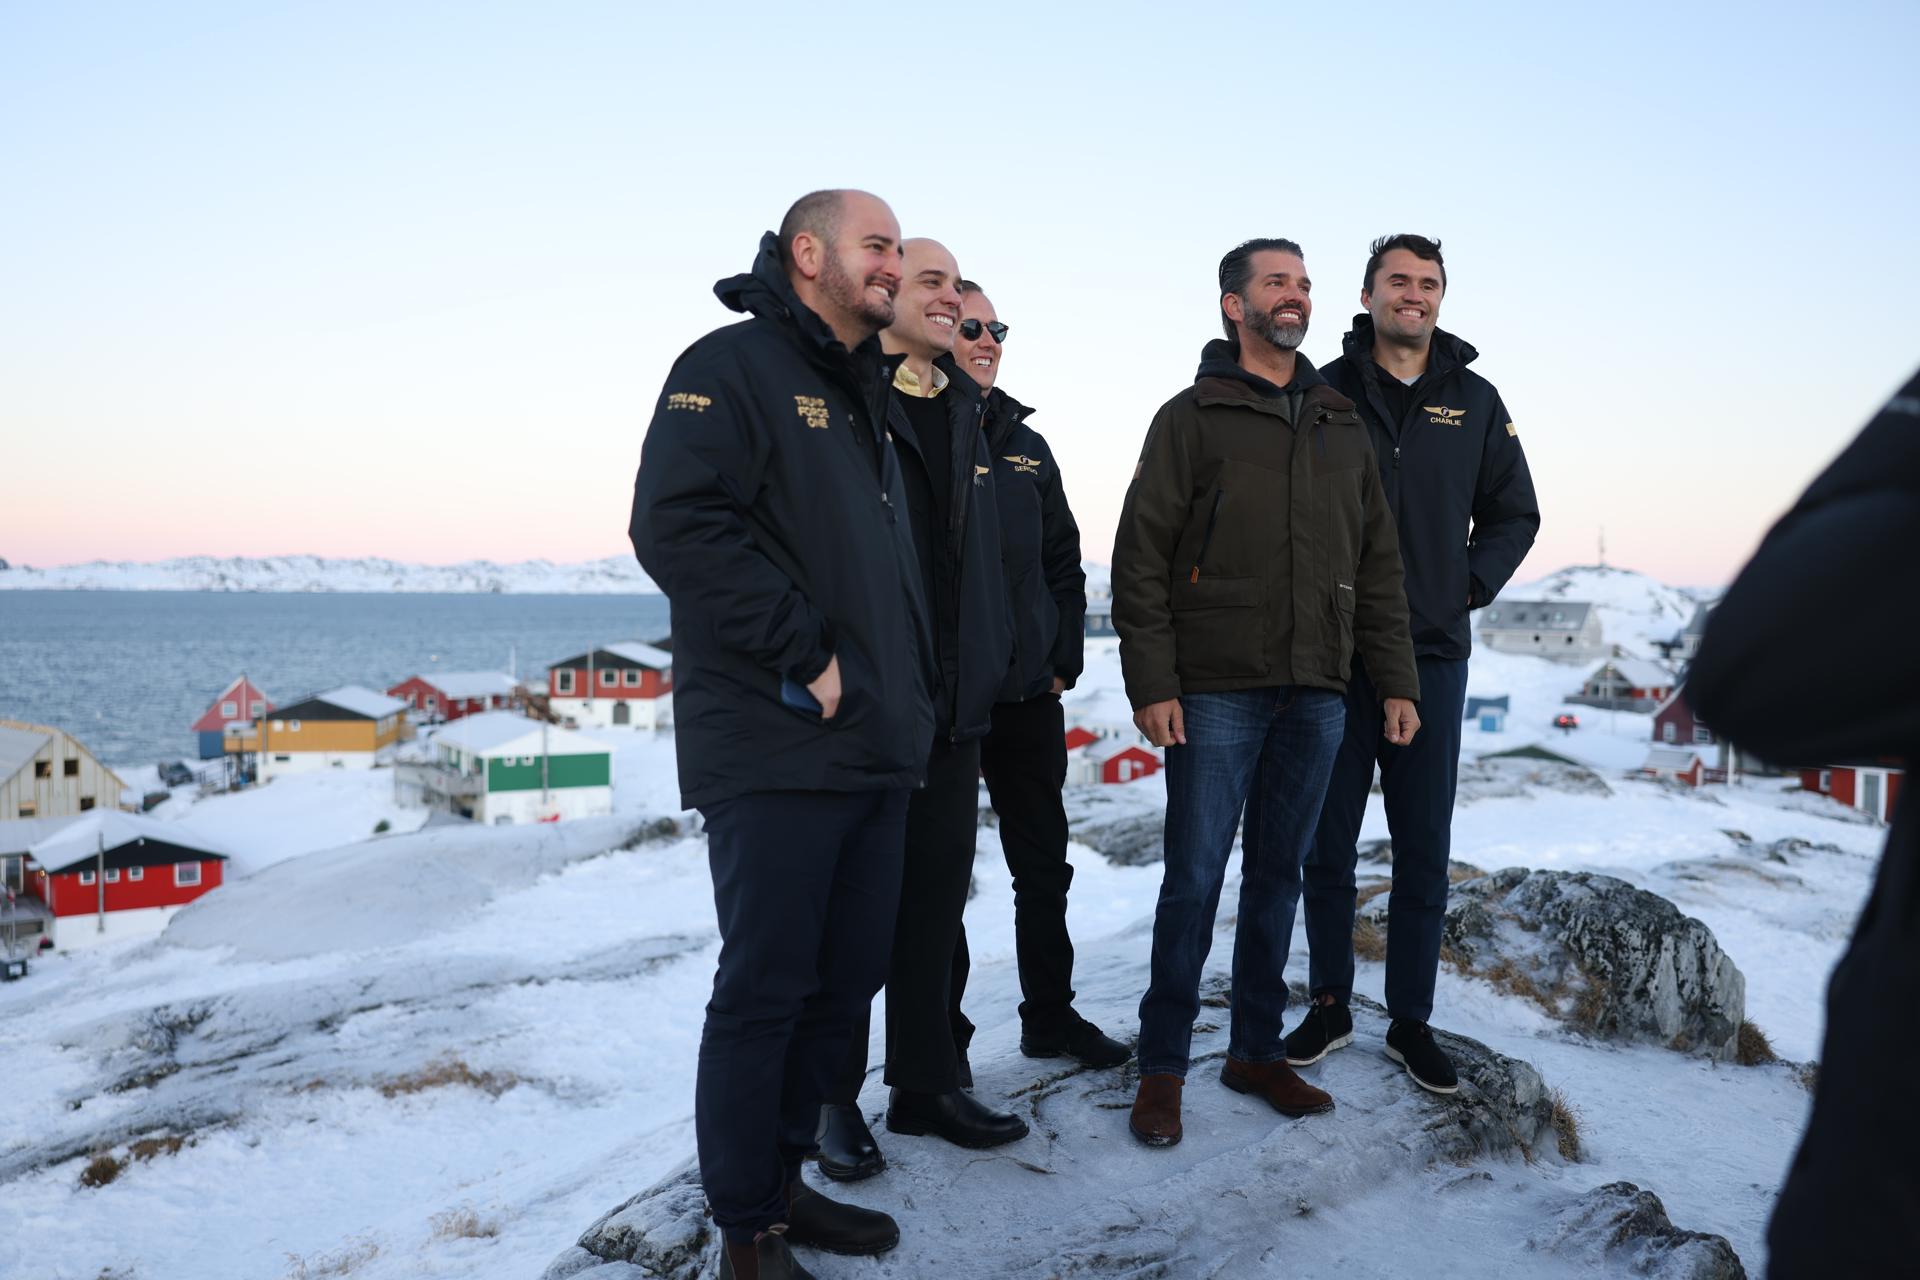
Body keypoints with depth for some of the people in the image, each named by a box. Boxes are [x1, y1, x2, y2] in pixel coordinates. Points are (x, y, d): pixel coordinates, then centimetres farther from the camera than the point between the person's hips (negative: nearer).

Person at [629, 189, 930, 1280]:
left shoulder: (868, 396, 21)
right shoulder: (735, 366, -6)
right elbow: (678, 526, -20)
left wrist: (909, 689, 14)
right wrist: (803, 653, -18)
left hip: (877, 749, 9)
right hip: (776, 751, -9)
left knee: (847, 982, 14)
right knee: (765, 988, -1)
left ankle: (781, 1178, 30)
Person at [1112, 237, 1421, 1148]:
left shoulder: (1342, 425, 16)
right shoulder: (1193, 417, 2)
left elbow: (1378, 565, 16)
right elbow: (1140, 557, -4)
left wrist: (1395, 681, 10)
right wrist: (1151, 682, -12)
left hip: (1316, 695, 5)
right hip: (1217, 691, -4)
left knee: (1278, 874, 11)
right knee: (1195, 878, -2)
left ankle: (1256, 1050, 23)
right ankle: (1163, 1065, 10)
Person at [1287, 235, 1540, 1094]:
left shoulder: (1475, 402, 9)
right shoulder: (1323, 393, 3)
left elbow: (1514, 514, 16)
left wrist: (1472, 585, 2)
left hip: (1432, 655, 2)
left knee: (1424, 851, 6)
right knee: (1328, 844, 7)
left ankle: (1410, 1022, 19)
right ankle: (1329, 1006, 22)